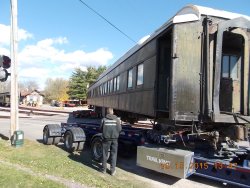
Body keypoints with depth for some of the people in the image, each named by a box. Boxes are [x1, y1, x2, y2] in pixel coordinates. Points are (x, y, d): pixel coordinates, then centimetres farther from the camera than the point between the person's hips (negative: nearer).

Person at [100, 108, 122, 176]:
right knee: (113, 154, 10)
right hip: (114, 139, 1)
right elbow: (120, 129, -3)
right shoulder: (117, 119, -4)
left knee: (105, 154, 13)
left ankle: (104, 169, 22)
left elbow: (101, 129, 1)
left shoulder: (104, 119, -7)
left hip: (106, 139, 0)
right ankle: (112, 170, 12)